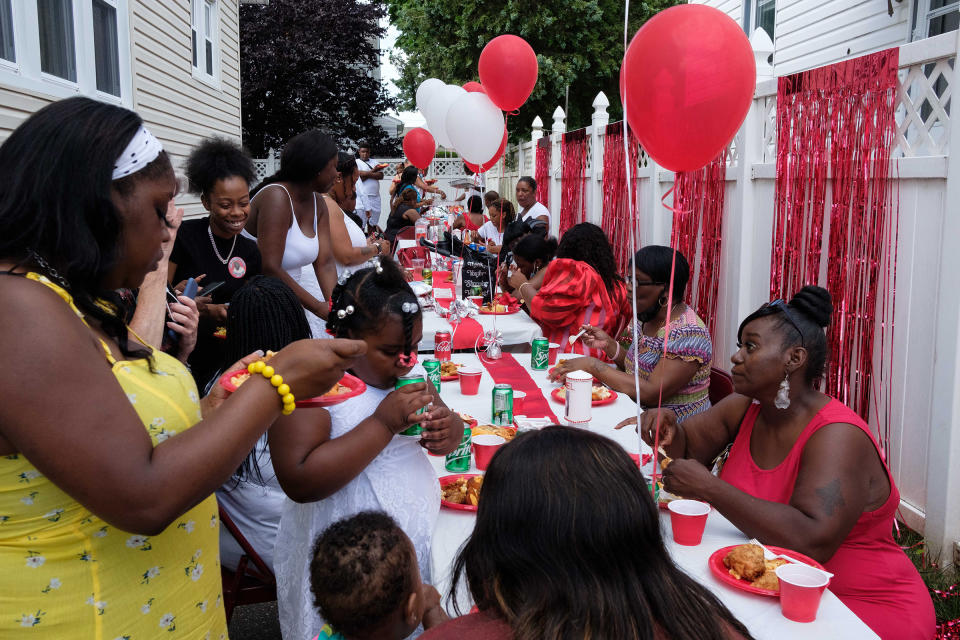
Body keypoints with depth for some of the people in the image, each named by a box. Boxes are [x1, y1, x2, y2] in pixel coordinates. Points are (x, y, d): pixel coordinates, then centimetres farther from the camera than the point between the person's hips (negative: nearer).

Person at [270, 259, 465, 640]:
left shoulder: (405, 370, 3)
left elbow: (446, 422, 12)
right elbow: (299, 482, -27)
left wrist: (449, 432, -12)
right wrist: (384, 423, -28)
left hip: (421, 539, 6)